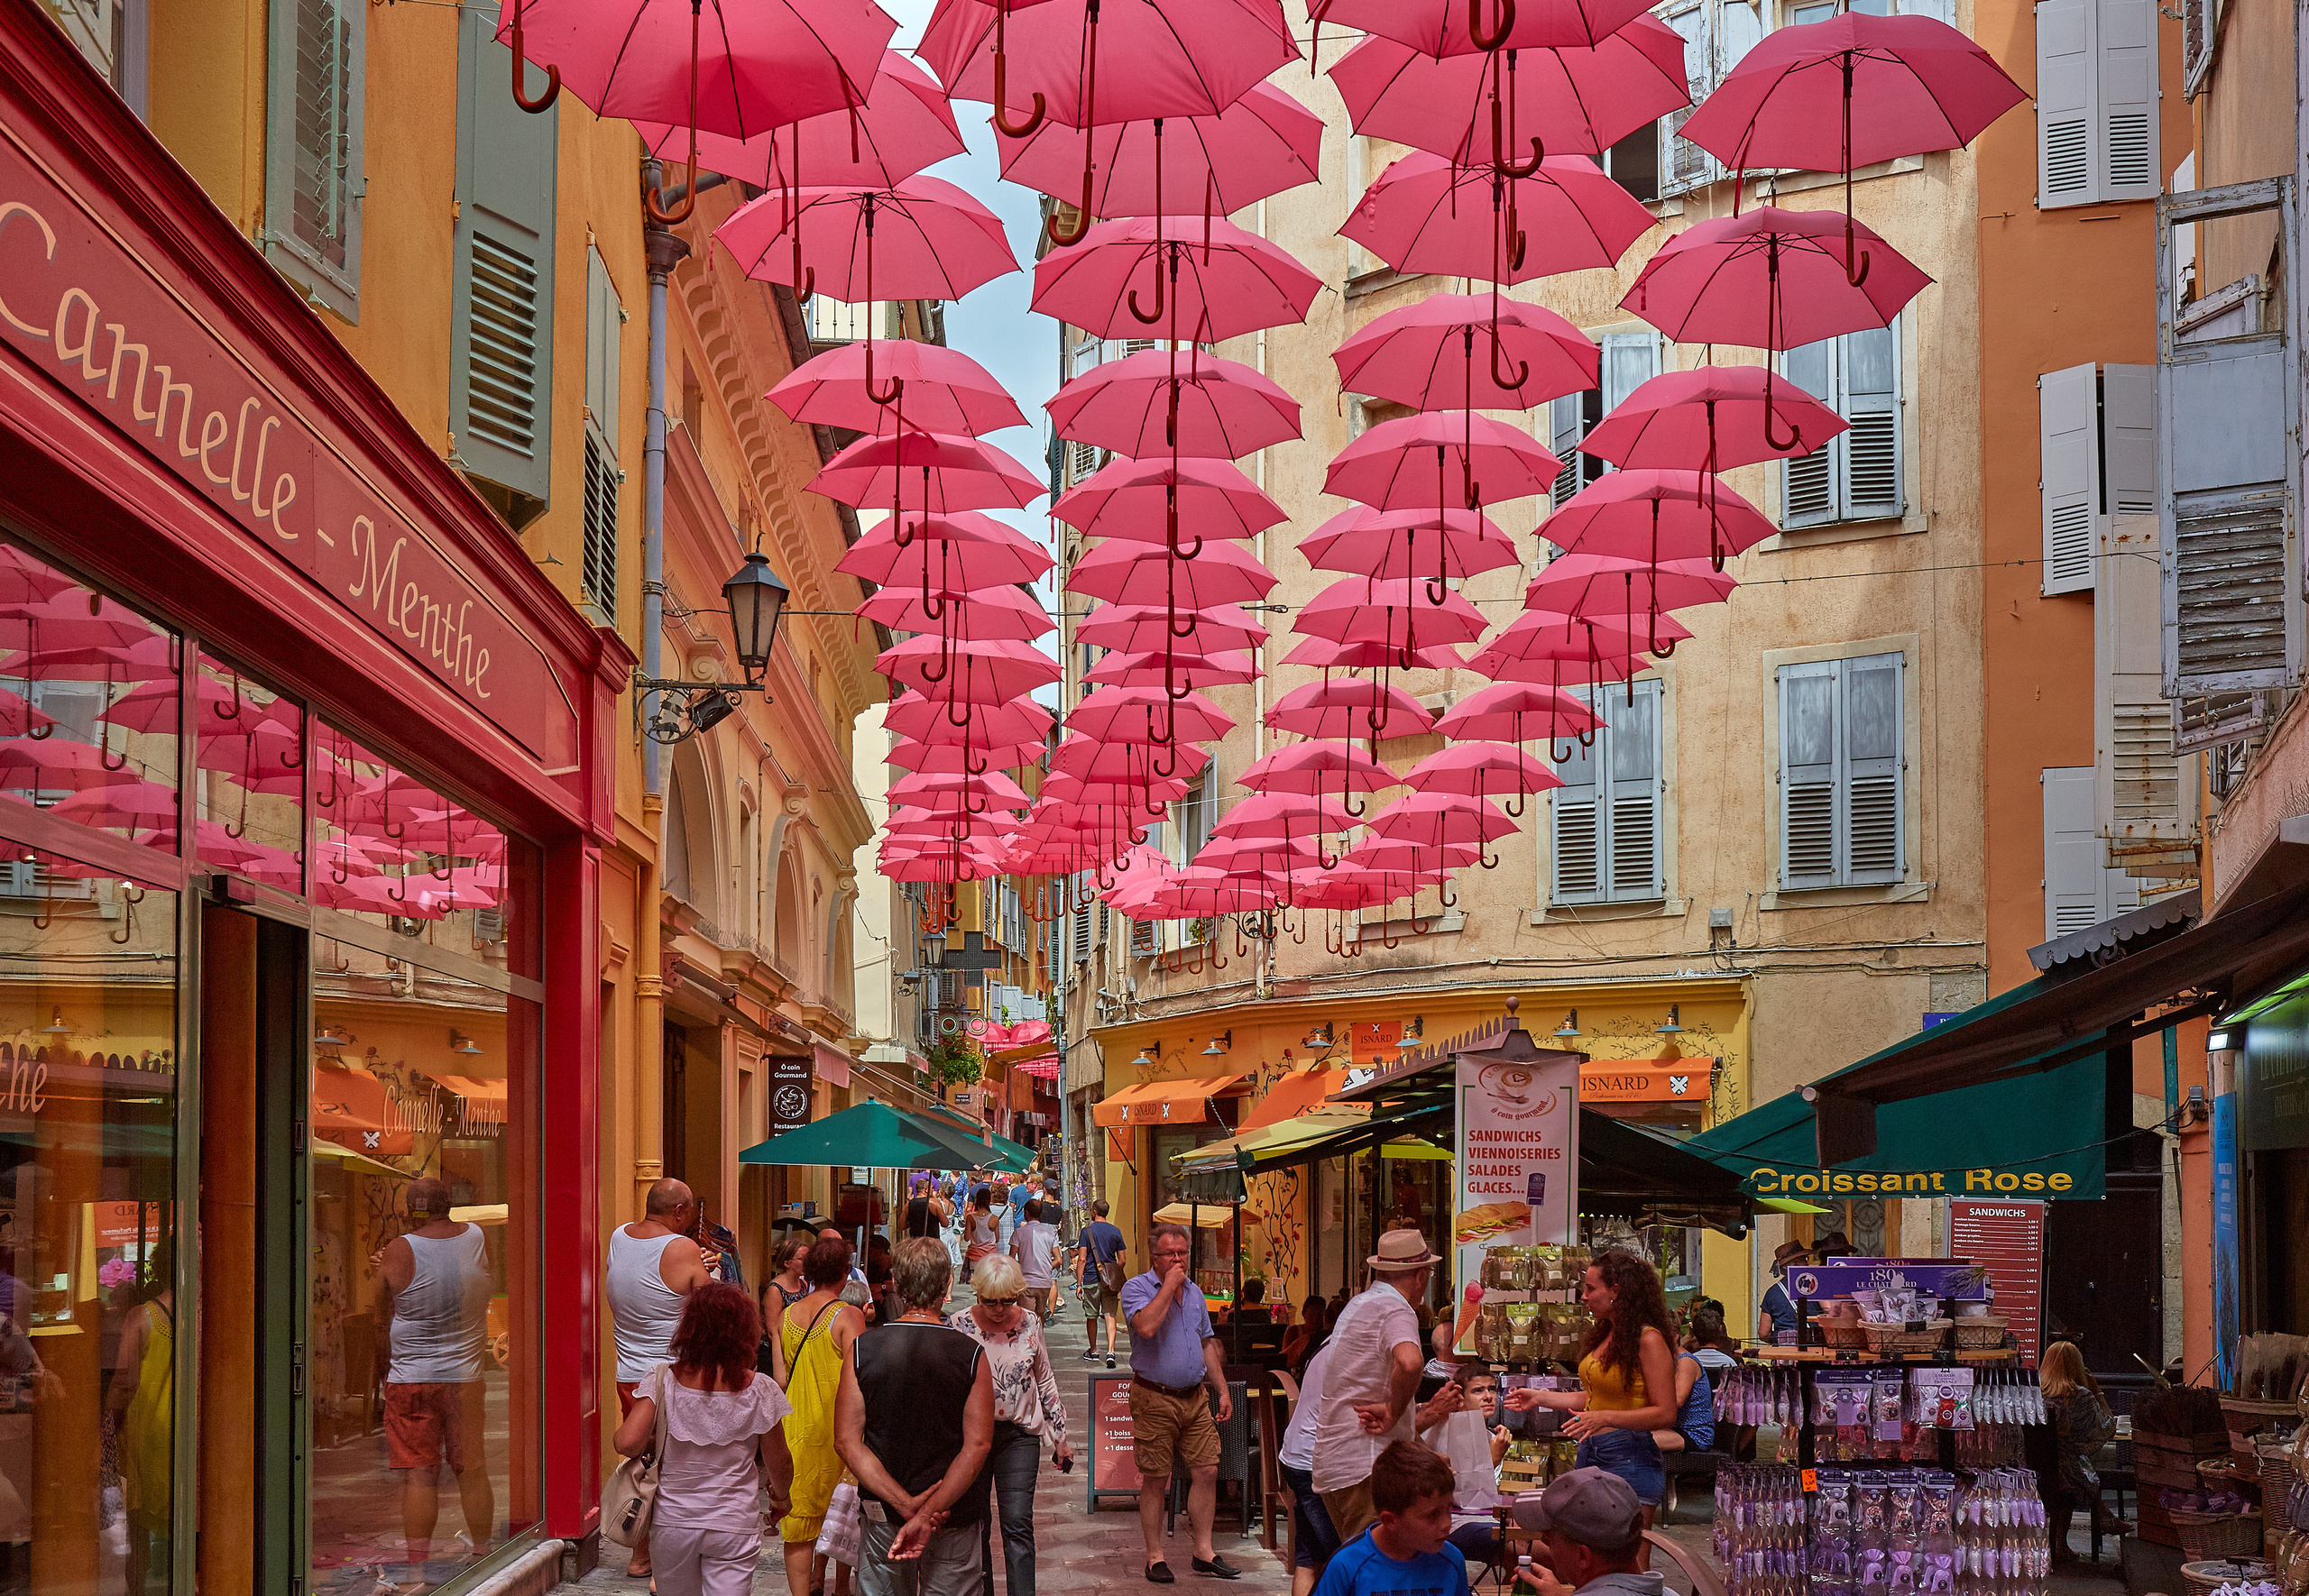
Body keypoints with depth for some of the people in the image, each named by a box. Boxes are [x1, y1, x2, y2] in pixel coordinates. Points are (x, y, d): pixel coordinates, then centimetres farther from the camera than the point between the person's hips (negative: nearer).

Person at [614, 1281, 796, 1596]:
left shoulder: (662, 1378, -9)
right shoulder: (759, 1389, -9)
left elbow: (628, 1443, -16)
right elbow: (779, 1464, 0)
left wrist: (652, 1442, 8)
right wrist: (780, 1496, 22)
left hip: (672, 1521, 1)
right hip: (733, 1526, -1)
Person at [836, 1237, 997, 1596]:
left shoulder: (862, 1349, -6)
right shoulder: (971, 1354, -9)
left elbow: (847, 1440, -10)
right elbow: (977, 1445, -16)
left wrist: (905, 1503, -15)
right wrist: (926, 1514, -19)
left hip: (882, 1513, 2)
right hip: (955, 1518, -1)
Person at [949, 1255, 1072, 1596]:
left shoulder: (1030, 1325, 1)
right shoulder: (959, 1325, -5)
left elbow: (1046, 1382, 12)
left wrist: (1060, 1438, 14)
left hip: (1019, 1434, 0)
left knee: (1018, 1524, -8)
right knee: (974, 1525, 4)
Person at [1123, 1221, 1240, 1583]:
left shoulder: (1194, 1292, 15)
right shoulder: (1136, 1288, -6)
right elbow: (1146, 1326, -26)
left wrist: (1223, 1390, 16)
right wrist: (1168, 1285, -18)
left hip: (1194, 1397, 6)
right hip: (1154, 1399, -6)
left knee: (1206, 1470, 2)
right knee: (1154, 1478, 0)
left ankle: (1204, 1553, 11)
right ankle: (1155, 1558, 8)